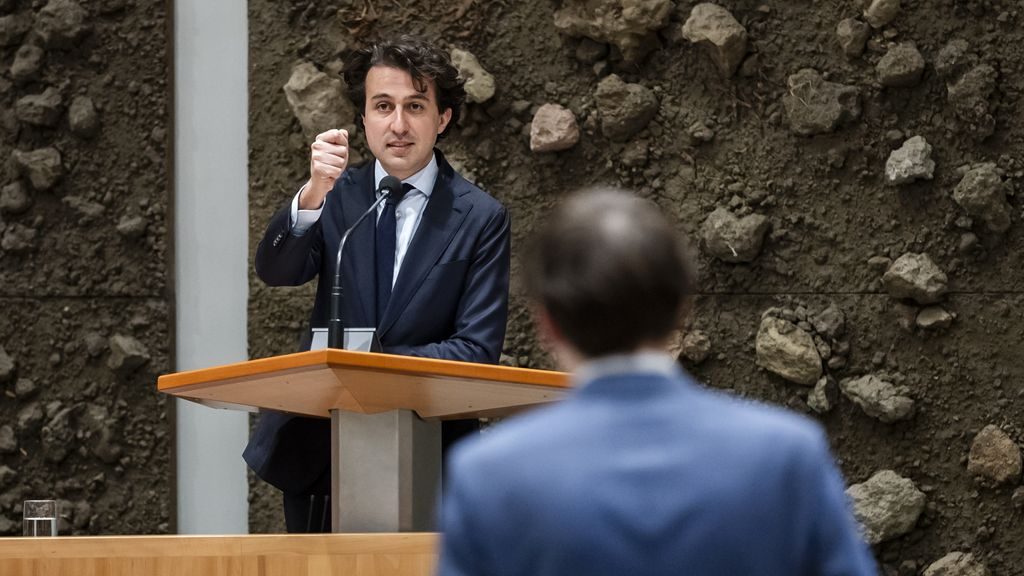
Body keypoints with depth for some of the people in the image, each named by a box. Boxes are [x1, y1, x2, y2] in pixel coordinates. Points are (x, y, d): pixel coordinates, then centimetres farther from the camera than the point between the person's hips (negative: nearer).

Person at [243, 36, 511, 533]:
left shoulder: (480, 219, -5)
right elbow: (275, 270, -14)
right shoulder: (338, 194, 3)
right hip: (315, 449, 3)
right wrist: (313, 195, -32)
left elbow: (477, 352, -10)